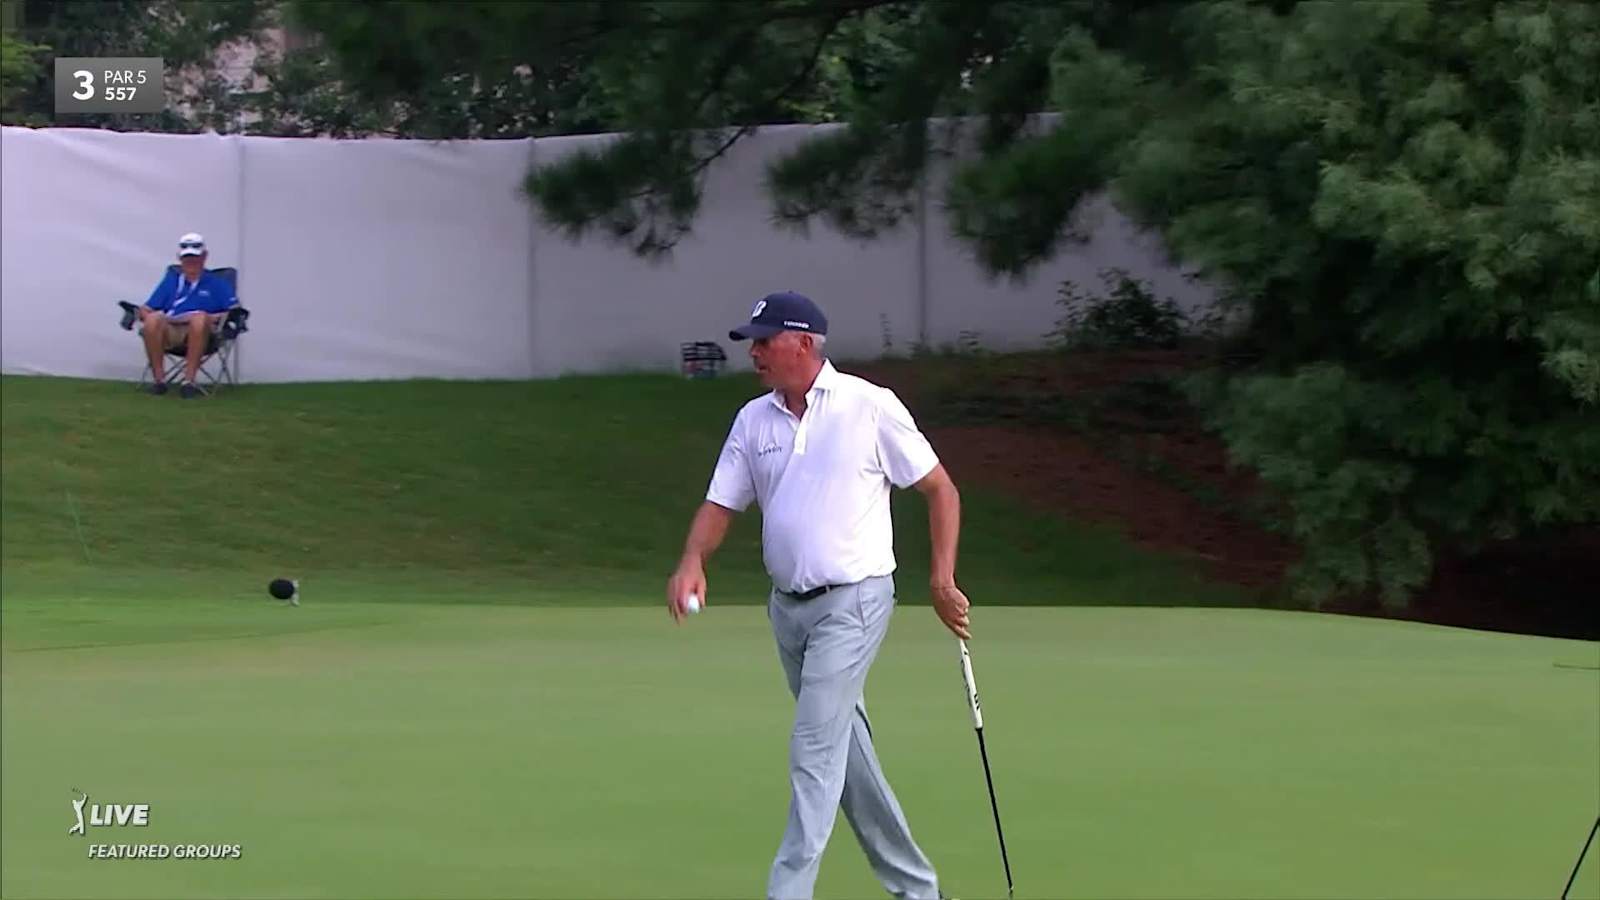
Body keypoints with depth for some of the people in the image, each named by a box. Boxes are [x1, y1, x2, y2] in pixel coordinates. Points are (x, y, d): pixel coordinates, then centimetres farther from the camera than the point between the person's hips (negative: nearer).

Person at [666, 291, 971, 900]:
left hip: (852, 601, -7)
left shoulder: (869, 407, -8)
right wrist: (692, 564, -13)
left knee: (816, 749, -15)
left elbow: (940, 490, -2)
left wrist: (943, 580, -8)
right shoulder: (753, 421, 8)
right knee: (846, 750, 12)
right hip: (788, 605, 7)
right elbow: (722, 505, 7)